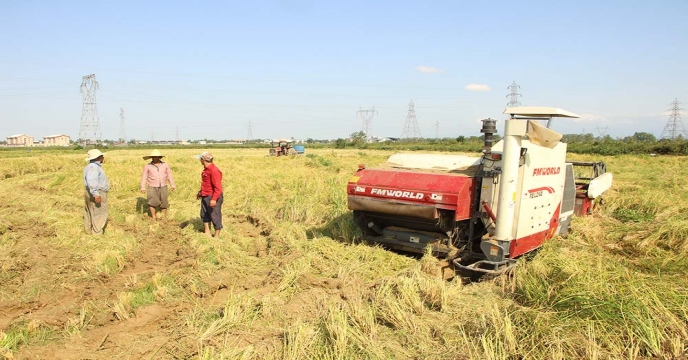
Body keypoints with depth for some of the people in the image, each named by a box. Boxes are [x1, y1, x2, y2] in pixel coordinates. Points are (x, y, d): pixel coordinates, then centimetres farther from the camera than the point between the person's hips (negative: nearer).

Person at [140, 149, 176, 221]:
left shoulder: (165, 165, 5)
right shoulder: (147, 166, 0)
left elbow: (169, 175, 9)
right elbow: (144, 177, 0)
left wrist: (172, 185, 5)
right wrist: (143, 187, -7)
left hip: (163, 187, 2)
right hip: (152, 188, -2)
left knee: (164, 203, 3)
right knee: (153, 202, -14)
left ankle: (164, 218, 14)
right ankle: (153, 218, -4)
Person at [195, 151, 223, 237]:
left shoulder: (214, 171, -22)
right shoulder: (206, 169, 10)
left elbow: (218, 187, -25)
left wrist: (214, 199, -30)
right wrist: (200, 192, 29)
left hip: (213, 198, -10)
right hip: (205, 197, 10)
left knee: (215, 216, 1)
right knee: (204, 214, 16)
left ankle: (217, 235, 13)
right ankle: (207, 232, 28)